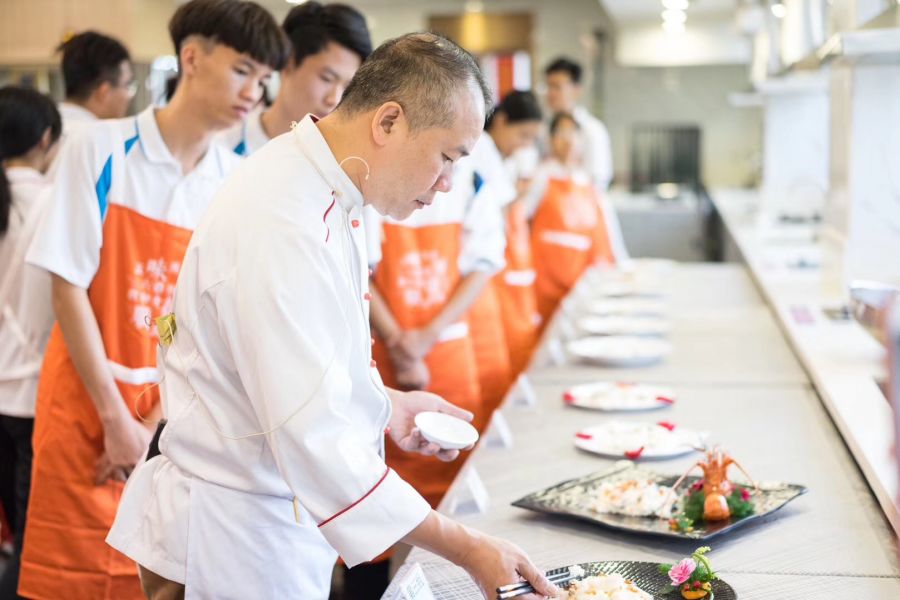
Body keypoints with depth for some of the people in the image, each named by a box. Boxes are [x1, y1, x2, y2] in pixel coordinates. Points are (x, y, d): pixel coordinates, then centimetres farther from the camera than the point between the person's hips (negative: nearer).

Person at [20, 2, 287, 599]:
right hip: (87, 404, -2)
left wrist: (154, 426, -8)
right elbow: (68, 286, -9)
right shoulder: (103, 150, -9)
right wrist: (116, 417, -11)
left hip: (179, 412, 3)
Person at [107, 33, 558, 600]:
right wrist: (468, 549, -28)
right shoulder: (282, 226, -28)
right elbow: (314, 435, -31)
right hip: (235, 536, -9)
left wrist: (387, 403, 6)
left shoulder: (324, 196, 5)